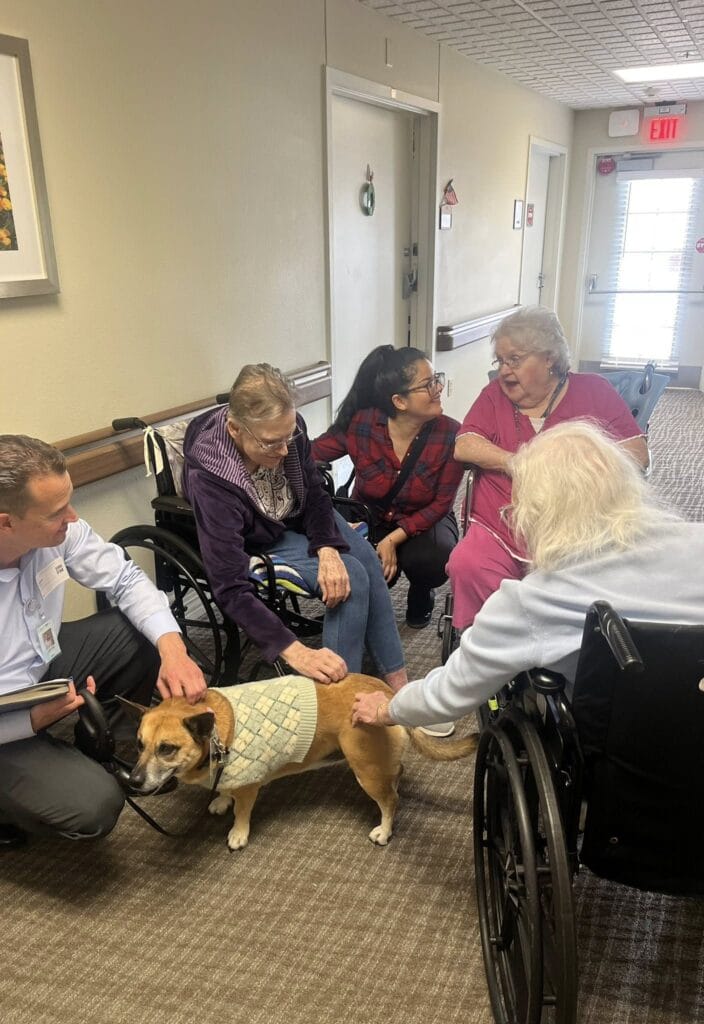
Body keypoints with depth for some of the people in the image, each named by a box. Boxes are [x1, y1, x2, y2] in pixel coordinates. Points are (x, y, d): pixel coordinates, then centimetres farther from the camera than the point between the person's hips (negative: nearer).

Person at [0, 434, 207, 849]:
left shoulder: (55, 530, -19)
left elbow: (125, 578, -9)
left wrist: (173, 649, -23)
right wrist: (35, 718, -35)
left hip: (45, 665, 6)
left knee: (155, 632, -5)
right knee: (94, 805, -22)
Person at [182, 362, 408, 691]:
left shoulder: (287, 430, -26)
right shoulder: (209, 479, -38)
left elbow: (315, 495, -7)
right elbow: (230, 589, -38)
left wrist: (328, 549, -25)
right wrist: (295, 652, -46)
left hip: (299, 517, 5)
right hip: (259, 542, -5)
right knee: (353, 578, -21)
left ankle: (396, 679, 3)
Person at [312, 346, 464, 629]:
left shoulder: (450, 434, -19)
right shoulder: (360, 424, -19)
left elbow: (441, 503, -14)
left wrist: (395, 539, -26)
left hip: (423, 522, 0)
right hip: (369, 520, 0)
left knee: (432, 561, -33)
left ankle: (421, 594, 7)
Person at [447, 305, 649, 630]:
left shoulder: (594, 391, 5)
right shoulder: (496, 394, 10)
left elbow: (637, 454, -1)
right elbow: (463, 447, -1)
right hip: (499, 531, 2)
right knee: (465, 566, -26)